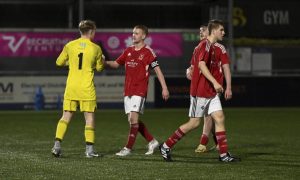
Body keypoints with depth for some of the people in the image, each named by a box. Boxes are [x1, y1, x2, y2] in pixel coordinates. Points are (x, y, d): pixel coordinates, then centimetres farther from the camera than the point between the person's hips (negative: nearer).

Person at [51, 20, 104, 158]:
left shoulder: (70, 46, 1)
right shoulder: (95, 48, -3)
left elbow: (59, 62, 11)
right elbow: (99, 68, 9)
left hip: (71, 87, 3)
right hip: (87, 88, -3)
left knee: (66, 117, 9)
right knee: (90, 118, 4)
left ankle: (57, 145, 0)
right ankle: (89, 149, -1)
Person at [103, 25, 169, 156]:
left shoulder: (148, 52, -4)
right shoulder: (128, 51, 13)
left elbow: (157, 69, -4)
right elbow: (116, 64, 21)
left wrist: (164, 88, -8)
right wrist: (104, 62, 3)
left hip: (139, 90, -7)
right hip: (127, 90, 7)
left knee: (133, 118, -14)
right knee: (132, 120, 7)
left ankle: (128, 148, -11)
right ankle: (152, 141, 20)